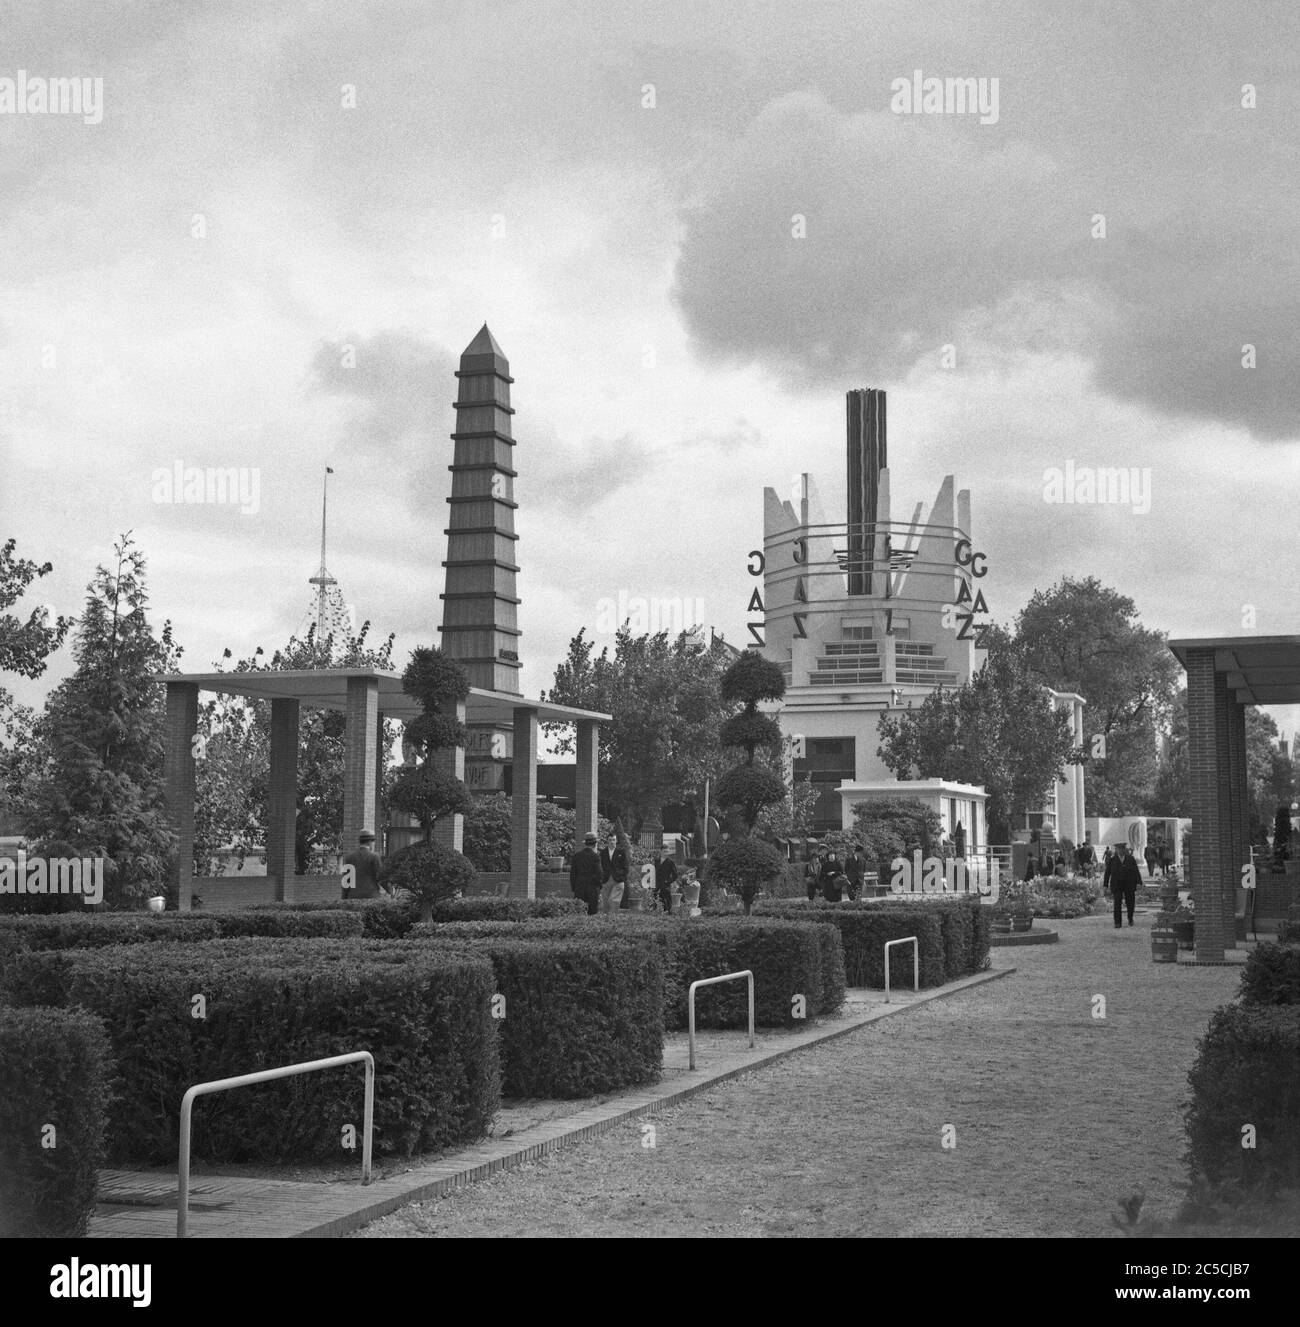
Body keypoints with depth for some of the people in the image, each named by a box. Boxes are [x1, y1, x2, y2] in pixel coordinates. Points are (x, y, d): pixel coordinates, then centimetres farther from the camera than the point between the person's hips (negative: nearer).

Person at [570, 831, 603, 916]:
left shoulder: (577, 855, 5)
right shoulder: (595, 856, -7)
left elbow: (572, 873, 8)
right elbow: (598, 873, -9)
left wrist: (573, 889, 14)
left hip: (579, 888, 4)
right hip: (592, 888, -4)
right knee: (591, 913, -1)